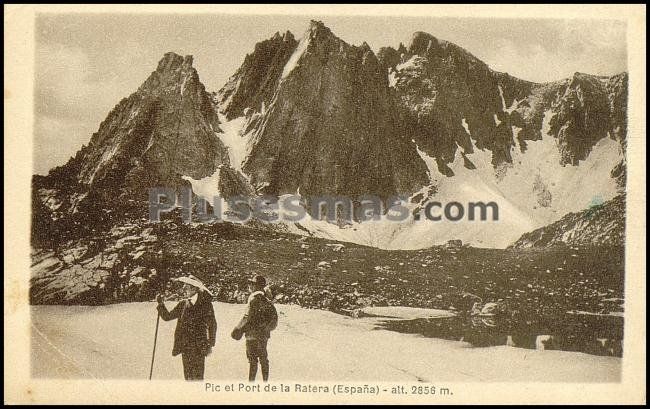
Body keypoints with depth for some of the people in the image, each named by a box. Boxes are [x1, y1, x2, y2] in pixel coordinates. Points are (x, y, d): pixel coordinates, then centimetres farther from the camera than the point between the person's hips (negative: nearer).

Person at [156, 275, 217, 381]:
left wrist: (210, 344, -8)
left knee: (197, 377, -7)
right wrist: (161, 304, 1)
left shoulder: (205, 303, -5)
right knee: (188, 376, 9)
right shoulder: (183, 304, 11)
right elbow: (167, 316, 16)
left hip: (198, 347, -6)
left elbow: (212, 324, -5)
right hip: (185, 346, 6)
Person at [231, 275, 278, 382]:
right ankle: (265, 382, 18)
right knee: (263, 359, 13)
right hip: (264, 333, 8)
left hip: (253, 333, -8)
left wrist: (239, 329, -10)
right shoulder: (266, 299, 11)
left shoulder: (254, 298, -13)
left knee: (252, 360, -5)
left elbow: (249, 316, -17)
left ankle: (251, 382, -4)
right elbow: (274, 316, 15)